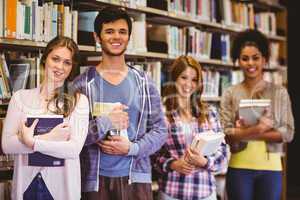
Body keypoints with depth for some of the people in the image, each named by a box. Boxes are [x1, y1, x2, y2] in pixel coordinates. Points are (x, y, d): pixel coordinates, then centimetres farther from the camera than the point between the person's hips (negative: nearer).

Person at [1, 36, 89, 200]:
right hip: (26, 185, 2)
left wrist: (31, 141, -15)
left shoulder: (79, 100, -5)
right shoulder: (20, 97, 1)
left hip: (62, 186, -2)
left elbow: (75, 148, -14)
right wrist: (48, 138, -16)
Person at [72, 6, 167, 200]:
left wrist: (132, 148, -10)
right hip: (96, 179, -1)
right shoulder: (83, 84, 0)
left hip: (136, 177, 2)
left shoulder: (144, 83, 7)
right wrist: (104, 123, -18)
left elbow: (159, 129, 5)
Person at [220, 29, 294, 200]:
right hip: (239, 168, 0)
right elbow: (226, 133, -5)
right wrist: (257, 129, -22)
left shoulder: (279, 92, 2)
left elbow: (288, 133, -4)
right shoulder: (230, 94, 2)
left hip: (270, 168, 0)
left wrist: (245, 133, -12)